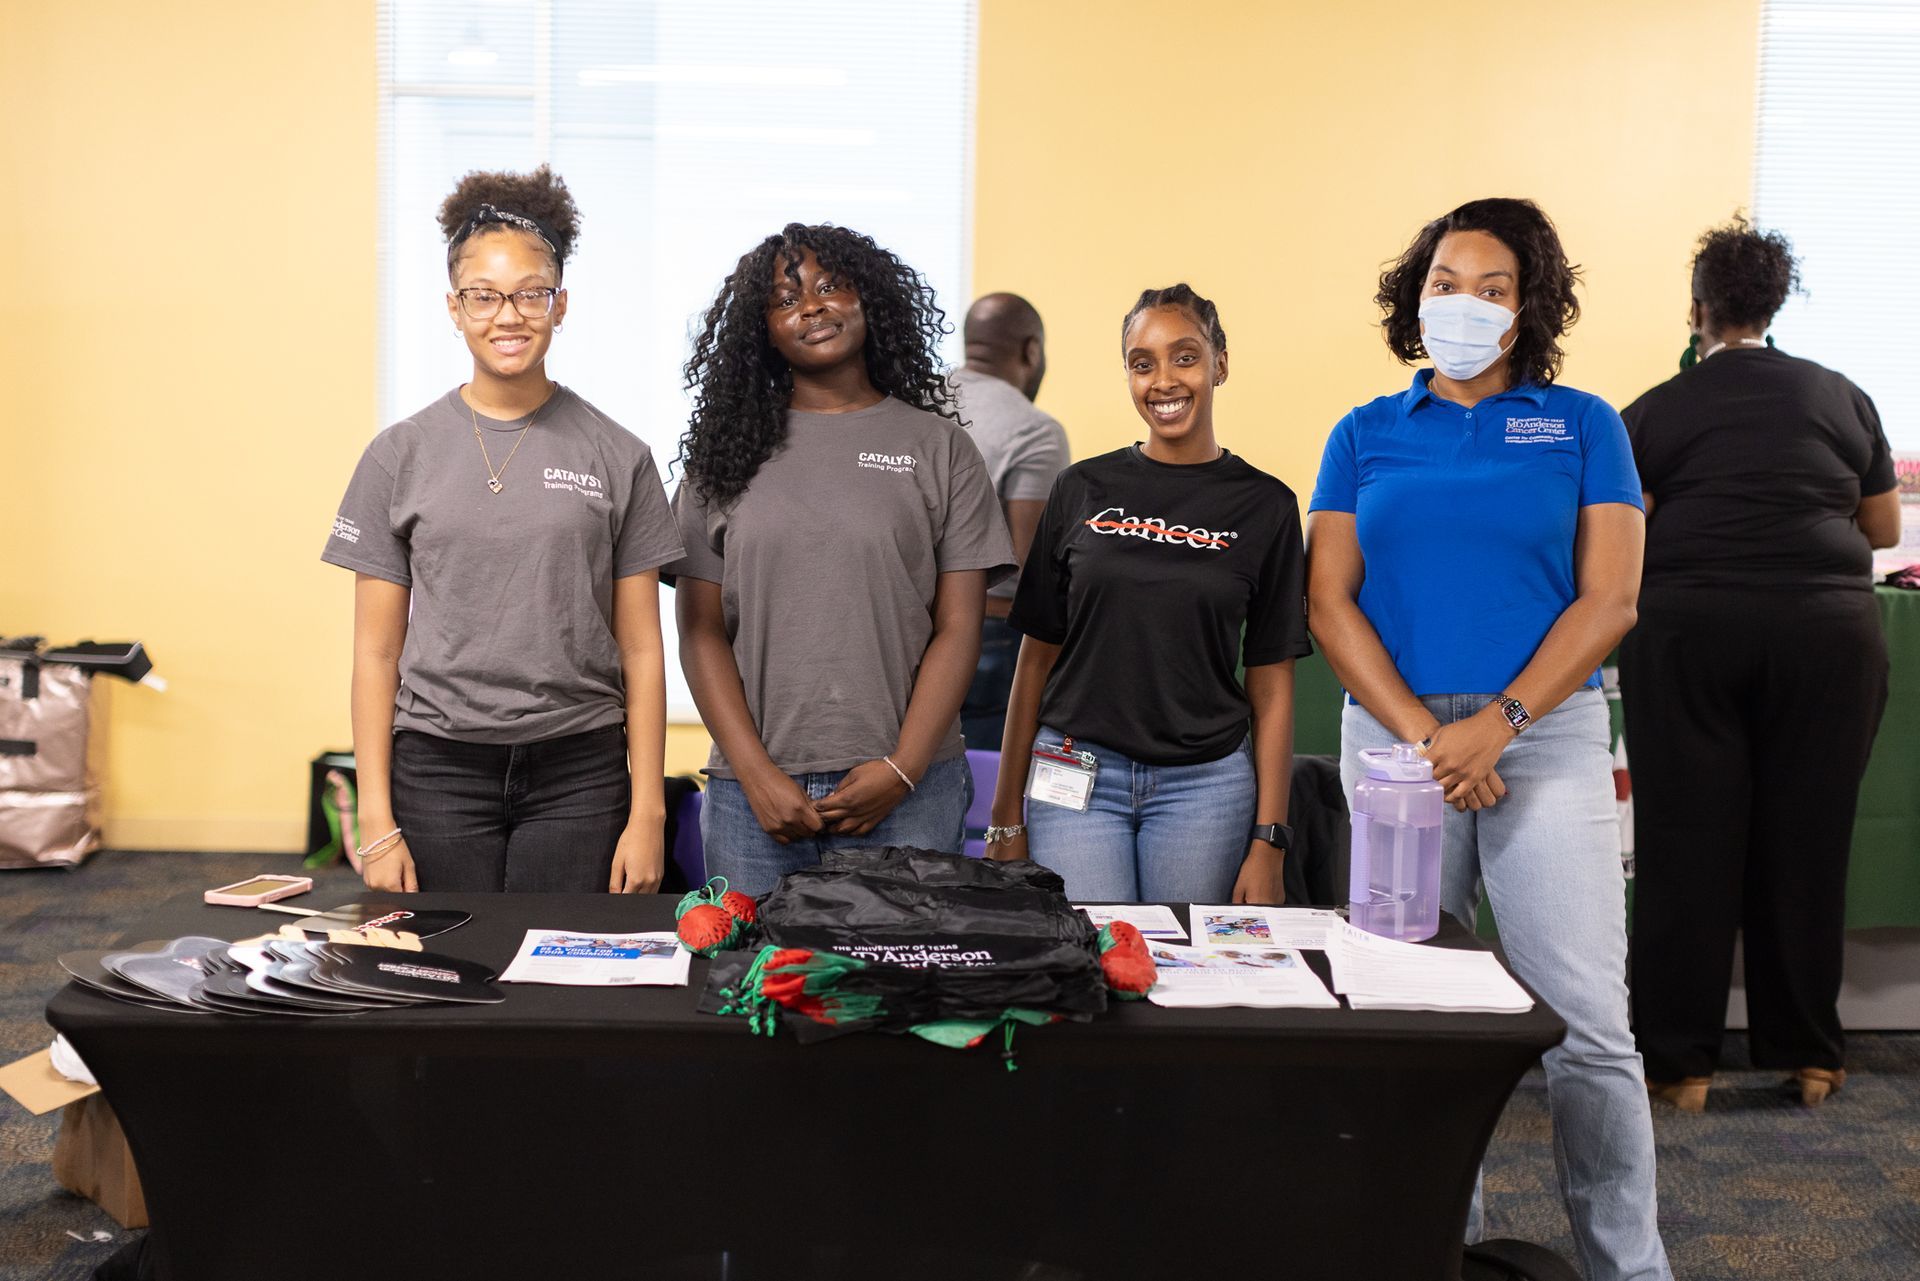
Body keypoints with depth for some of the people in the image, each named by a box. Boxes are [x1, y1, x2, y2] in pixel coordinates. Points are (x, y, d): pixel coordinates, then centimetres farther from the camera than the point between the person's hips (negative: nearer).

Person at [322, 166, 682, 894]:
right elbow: (377, 652, 4)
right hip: (439, 772, 0)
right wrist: (377, 823, -2)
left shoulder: (617, 458, 3)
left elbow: (640, 651, 3)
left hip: (579, 777, 0)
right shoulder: (400, 456, 4)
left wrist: (647, 813, -2)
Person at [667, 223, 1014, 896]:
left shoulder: (939, 446, 5)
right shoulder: (726, 451, 8)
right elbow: (701, 632, 4)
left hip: (906, 792, -1)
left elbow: (957, 629, 1)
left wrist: (901, 770, -9)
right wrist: (757, 775, -7)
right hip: (753, 789, 1)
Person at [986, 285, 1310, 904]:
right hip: (1076, 778, 0)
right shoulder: (1083, 489, 4)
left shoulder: (1265, 505, 2)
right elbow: (1037, 656, 6)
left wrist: (1269, 842, -3)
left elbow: (1271, 687, 2)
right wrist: (1008, 815, 4)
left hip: (1205, 783, 0)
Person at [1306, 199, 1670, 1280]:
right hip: (1396, 732, 2)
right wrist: (1422, 732, -8)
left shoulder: (1583, 426, 8)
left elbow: (1608, 599, 0)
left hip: (1547, 732, -1)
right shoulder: (1366, 434, 11)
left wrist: (1495, 725, -11)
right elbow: (1331, 600, 4)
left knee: (1588, 1026, -5)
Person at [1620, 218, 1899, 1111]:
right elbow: (1884, 528, 16)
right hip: (1826, 634, 2)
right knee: (1805, 843, 10)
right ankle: (1806, 1054, 21)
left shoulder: (1655, 413, 4)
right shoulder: (1843, 398, 11)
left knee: (1687, 845, 4)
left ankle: (1679, 1060, 9)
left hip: (1689, 630, -2)